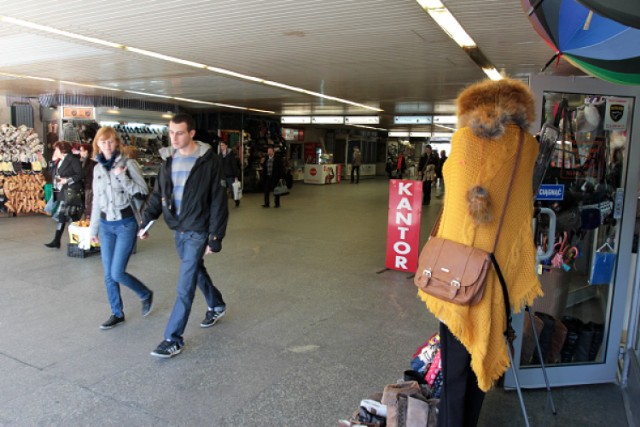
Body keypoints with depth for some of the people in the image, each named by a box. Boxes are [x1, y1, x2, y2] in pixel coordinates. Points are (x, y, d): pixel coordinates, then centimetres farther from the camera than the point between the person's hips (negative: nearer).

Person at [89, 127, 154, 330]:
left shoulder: (129, 164, -8)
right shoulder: (97, 168, 8)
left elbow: (143, 191, -12)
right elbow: (96, 200, 15)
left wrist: (122, 177, -22)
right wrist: (93, 228, 16)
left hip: (126, 223, -5)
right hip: (106, 225, 6)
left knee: (117, 273, -8)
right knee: (108, 274, 8)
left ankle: (146, 294, 19)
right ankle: (117, 313, 24)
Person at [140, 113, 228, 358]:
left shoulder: (208, 161, -14)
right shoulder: (168, 159, 3)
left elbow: (218, 202, -14)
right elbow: (157, 194, 10)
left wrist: (215, 237, -16)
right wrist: (146, 222, 0)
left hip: (197, 230, -6)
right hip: (178, 228, 6)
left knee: (185, 286, -5)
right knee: (196, 270, 22)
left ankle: (173, 339, 6)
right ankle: (217, 305, 47)